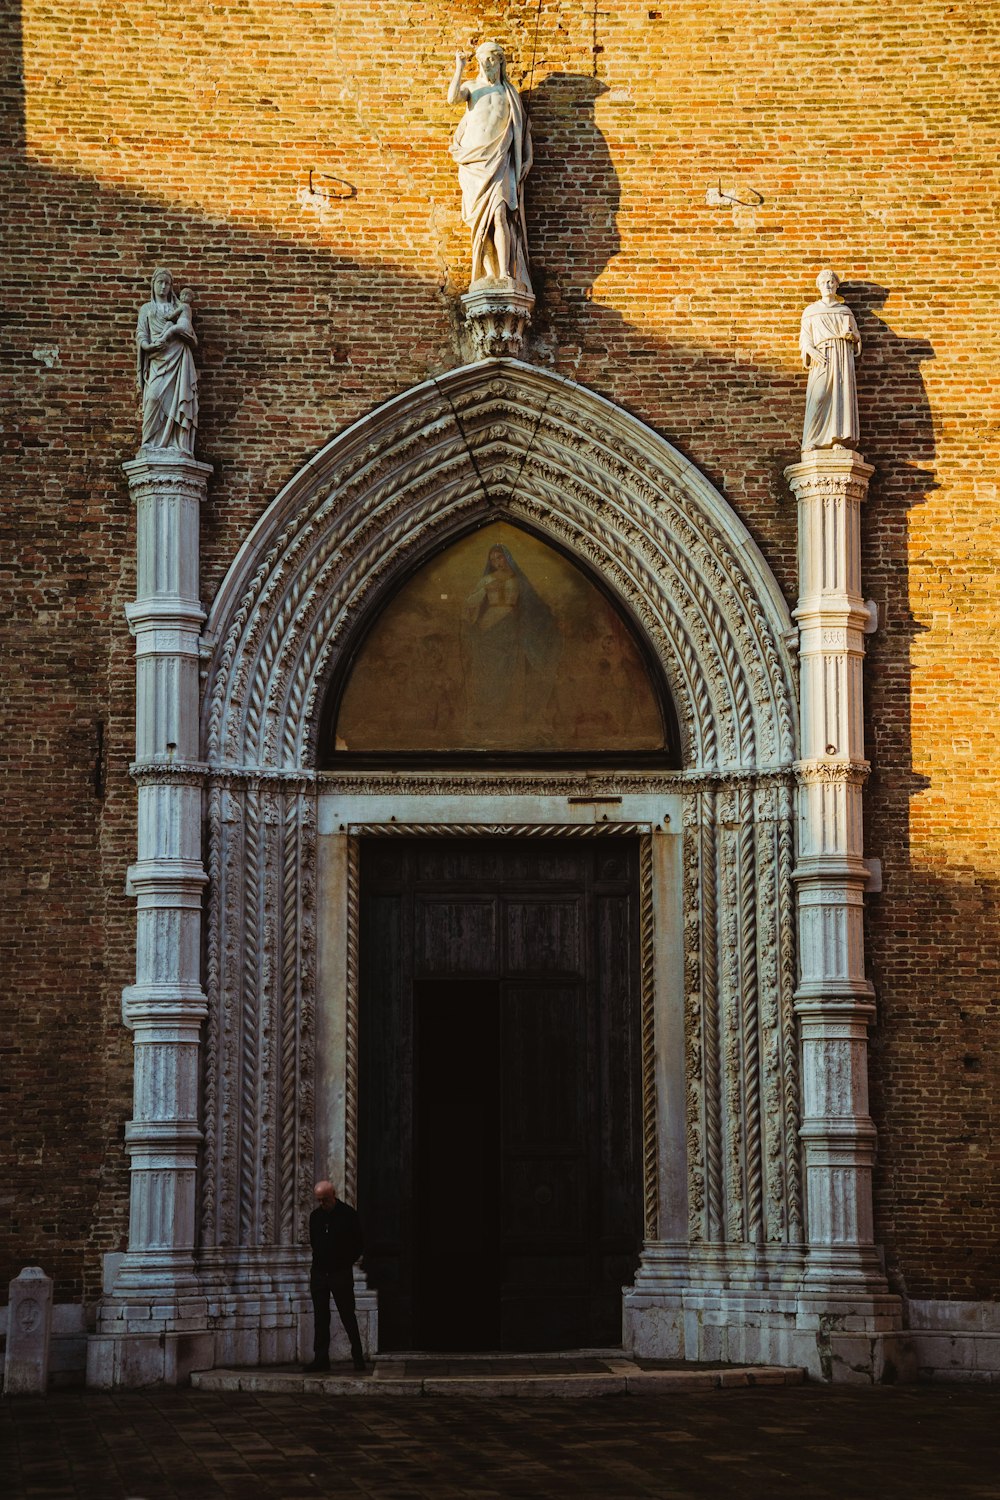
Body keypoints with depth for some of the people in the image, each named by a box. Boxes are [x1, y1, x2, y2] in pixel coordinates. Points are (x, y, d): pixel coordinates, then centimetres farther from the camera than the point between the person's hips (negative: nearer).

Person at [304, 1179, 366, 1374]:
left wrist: (345, 1262, -1)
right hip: (319, 1273, 4)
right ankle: (321, 1359, 8)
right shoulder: (315, 1216, 8)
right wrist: (319, 1260, 10)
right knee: (320, 1318, 5)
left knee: (348, 1316, -1)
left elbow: (359, 1245, 0)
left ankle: (358, 1358, 7)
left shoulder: (347, 1214, -6)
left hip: (341, 1273, -4)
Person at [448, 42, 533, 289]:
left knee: (499, 213, -20)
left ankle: (505, 274, -26)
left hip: (498, 163, -2)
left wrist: (528, 158, 6)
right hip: (473, 162, 2)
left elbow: (524, 128, 16)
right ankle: (488, 274, -4)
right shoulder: (471, 88, 15)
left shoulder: (509, 93, 15)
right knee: (480, 219, -5)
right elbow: (452, 97, -8)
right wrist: (460, 67, -6)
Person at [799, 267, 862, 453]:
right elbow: (805, 338, 9)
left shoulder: (845, 311, 21)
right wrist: (811, 351, -12)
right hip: (821, 356, -1)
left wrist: (850, 334, -4)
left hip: (843, 354, 1)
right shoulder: (810, 311, 18)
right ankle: (812, 442, -21)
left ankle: (839, 440, -16)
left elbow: (856, 337, 20)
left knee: (841, 394, -11)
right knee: (818, 396, -16)